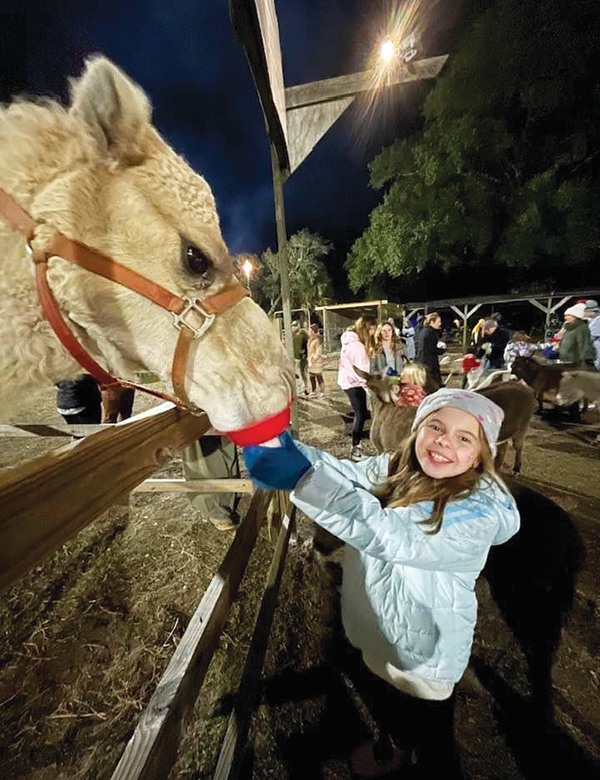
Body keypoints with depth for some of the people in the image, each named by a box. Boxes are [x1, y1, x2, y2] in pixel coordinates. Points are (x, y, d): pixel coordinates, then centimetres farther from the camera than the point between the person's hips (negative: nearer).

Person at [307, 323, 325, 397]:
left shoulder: (317, 340, -16)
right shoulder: (310, 339, 9)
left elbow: (319, 353, -18)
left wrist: (313, 361, -16)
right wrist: (309, 360, 12)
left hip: (317, 362, -8)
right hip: (311, 362, 8)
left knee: (319, 378, 0)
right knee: (311, 377, 14)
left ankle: (322, 392, 12)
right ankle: (313, 391, 28)